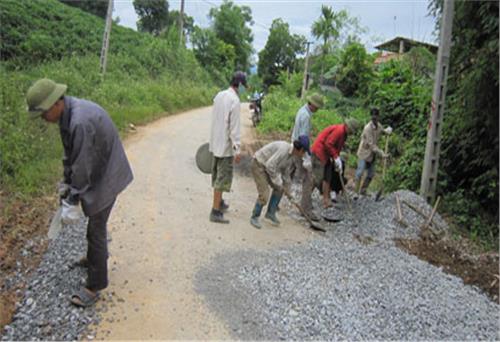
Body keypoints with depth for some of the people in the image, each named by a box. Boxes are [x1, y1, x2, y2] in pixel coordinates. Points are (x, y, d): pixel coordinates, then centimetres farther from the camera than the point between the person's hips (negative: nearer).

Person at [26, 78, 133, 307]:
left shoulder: (81, 122, -32)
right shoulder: (68, 113, 0)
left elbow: (82, 166, -27)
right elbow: (70, 153, 10)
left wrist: (72, 202, -19)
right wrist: (66, 183, 14)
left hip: (105, 177, -9)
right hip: (97, 173, 9)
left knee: (96, 228, 0)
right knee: (96, 221, 26)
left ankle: (95, 285, 13)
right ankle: (97, 257, 49)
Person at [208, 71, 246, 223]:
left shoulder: (219, 95, 7)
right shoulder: (234, 101, -18)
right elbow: (234, 127, -20)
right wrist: (237, 149, -17)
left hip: (215, 142, 9)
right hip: (226, 144, -9)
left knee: (217, 174, 19)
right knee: (223, 177, -3)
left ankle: (219, 203, 35)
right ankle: (215, 212, 0)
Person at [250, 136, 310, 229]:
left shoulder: (293, 156, 0)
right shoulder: (284, 149, -29)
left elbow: (286, 173, 12)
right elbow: (270, 165, -32)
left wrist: (287, 189, 18)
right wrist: (278, 182, -22)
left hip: (267, 166, 10)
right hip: (258, 165, -10)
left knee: (279, 189, 11)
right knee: (264, 194, -14)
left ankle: (271, 213, 21)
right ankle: (254, 218, 4)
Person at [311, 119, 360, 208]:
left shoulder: (344, 133, 11)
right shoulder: (339, 130, -20)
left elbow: (337, 147, 13)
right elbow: (328, 144, -24)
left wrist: (337, 158, 1)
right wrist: (336, 157, -20)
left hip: (326, 154, 10)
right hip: (319, 151, -10)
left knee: (327, 178, 10)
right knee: (318, 177, -11)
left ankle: (326, 200, 16)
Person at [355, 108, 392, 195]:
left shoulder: (378, 125, 1)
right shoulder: (368, 128, -22)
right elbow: (371, 144, -24)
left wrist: (388, 130, -4)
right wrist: (381, 154, -25)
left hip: (372, 154, 8)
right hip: (364, 152, -8)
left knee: (371, 174, 9)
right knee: (360, 172, -11)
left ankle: (363, 191, 21)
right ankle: (355, 192, -6)